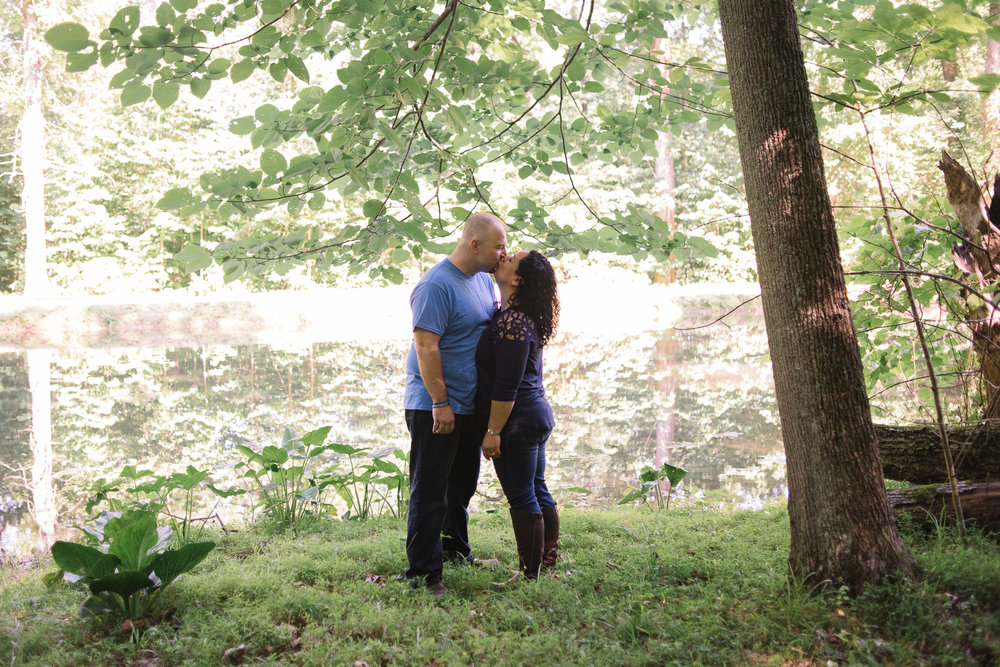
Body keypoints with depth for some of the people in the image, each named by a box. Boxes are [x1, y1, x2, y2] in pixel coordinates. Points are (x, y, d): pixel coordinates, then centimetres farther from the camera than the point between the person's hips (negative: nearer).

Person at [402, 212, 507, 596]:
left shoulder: (482, 278, 10)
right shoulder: (436, 286, -19)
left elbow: (493, 320, 27)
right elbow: (426, 346, -23)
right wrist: (440, 402, -23)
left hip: (470, 406, 9)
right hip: (435, 408, -9)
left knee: (462, 485, 22)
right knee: (429, 491, -3)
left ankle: (456, 549, 40)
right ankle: (423, 573, 3)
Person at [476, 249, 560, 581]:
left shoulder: (511, 324, -21)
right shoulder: (522, 317, 10)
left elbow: (506, 386, -22)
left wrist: (493, 432, -19)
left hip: (517, 422, -10)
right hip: (537, 417, 10)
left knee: (522, 498, -2)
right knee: (537, 492, 17)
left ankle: (529, 575, 7)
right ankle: (548, 561, 28)